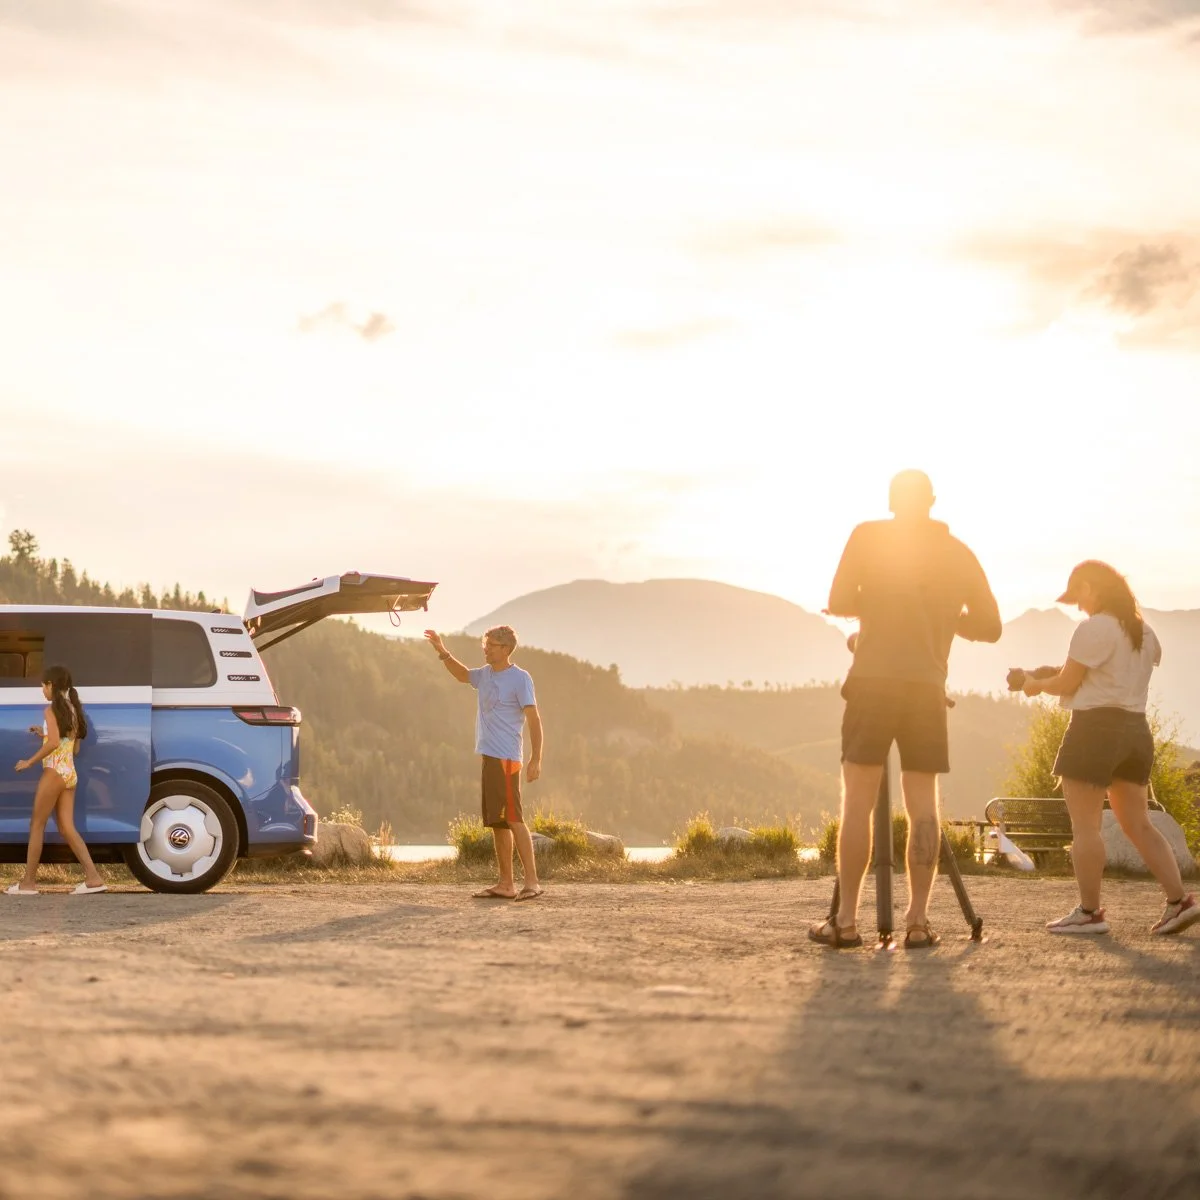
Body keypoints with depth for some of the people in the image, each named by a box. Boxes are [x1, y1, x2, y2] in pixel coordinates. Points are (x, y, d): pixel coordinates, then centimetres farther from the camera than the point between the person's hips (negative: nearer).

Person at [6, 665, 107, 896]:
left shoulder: (51, 709, -9)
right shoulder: (73, 710, 15)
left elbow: (53, 743, -22)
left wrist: (30, 762, -12)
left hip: (54, 772, -8)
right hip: (70, 773, 8)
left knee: (37, 825, 1)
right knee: (67, 827, 4)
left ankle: (28, 882, 4)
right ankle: (93, 877, -7)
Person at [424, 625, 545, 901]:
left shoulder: (520, 679, -8)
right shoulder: (485, 675, 15)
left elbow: (534, 719, -12)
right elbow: (463, 674, 37)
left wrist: (536, 759, -19)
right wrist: (443, 652, 22)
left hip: (506, 758, -9)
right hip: (488, 756, 9)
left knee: (513, 819, -14)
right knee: (496, 823, 10)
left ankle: (532, 882, -17)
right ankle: (505, 884, 14)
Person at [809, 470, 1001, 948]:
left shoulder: (868, 536, 3)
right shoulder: (958, 553, 12)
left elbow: (838, 603, 2)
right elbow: (989, 625, 13)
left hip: (872, 678, -2)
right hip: (927, 685, 2)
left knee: (858, 799, -1)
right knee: (922, 803, 3)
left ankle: (846, 921, -5)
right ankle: (918, 921, -2)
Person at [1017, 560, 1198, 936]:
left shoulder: (1092, 629, -12)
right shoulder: (1142, 631, 14)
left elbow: (1066, 684, -10)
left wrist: (1036, 684, 9)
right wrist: (1074, 670, 25)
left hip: (1096, 726, -8)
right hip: (1136, 729, 8)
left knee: (1085, 824, -3)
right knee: (1137, 823, 11)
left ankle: (1089, 912, -3)